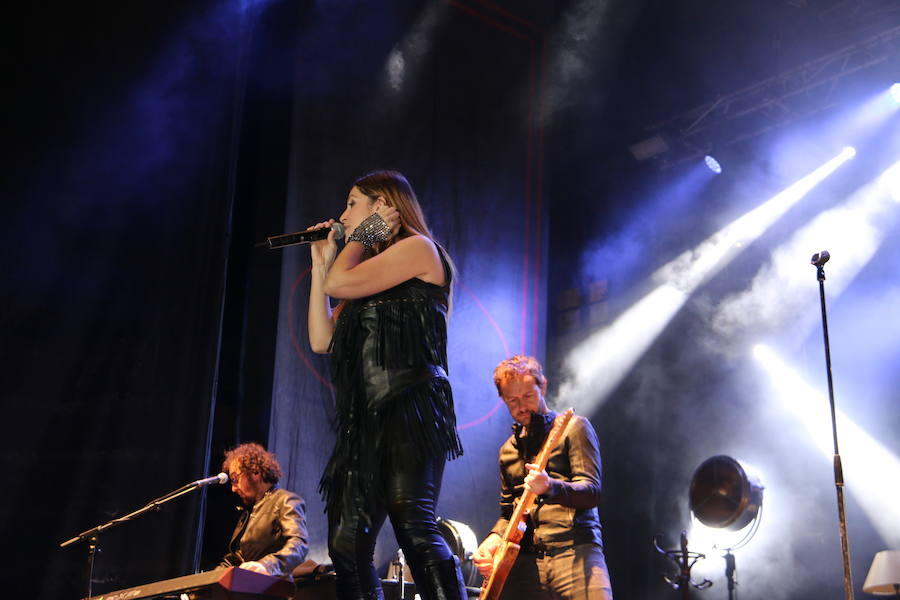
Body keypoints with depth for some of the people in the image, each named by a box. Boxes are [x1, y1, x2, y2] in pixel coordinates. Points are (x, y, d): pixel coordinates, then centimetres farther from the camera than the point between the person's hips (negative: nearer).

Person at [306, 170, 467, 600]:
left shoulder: (418, 248, 4)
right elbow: (321, 340, 19)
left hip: (409, 406, -9)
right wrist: (320, 262, 23)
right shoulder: (365, 273, 29)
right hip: (366, 418, 9)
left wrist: (362, 234, 10)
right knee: (347, 546, 1)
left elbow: (338, 283, -8)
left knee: (413, 527, -23)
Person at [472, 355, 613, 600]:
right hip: (525, 560, 4)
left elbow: (592, 492, -6)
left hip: (575, 551, -4)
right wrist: (495, 537, 4)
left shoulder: (573, 428, 4)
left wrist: (550, 488, -25)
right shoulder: (508, 451, 20)